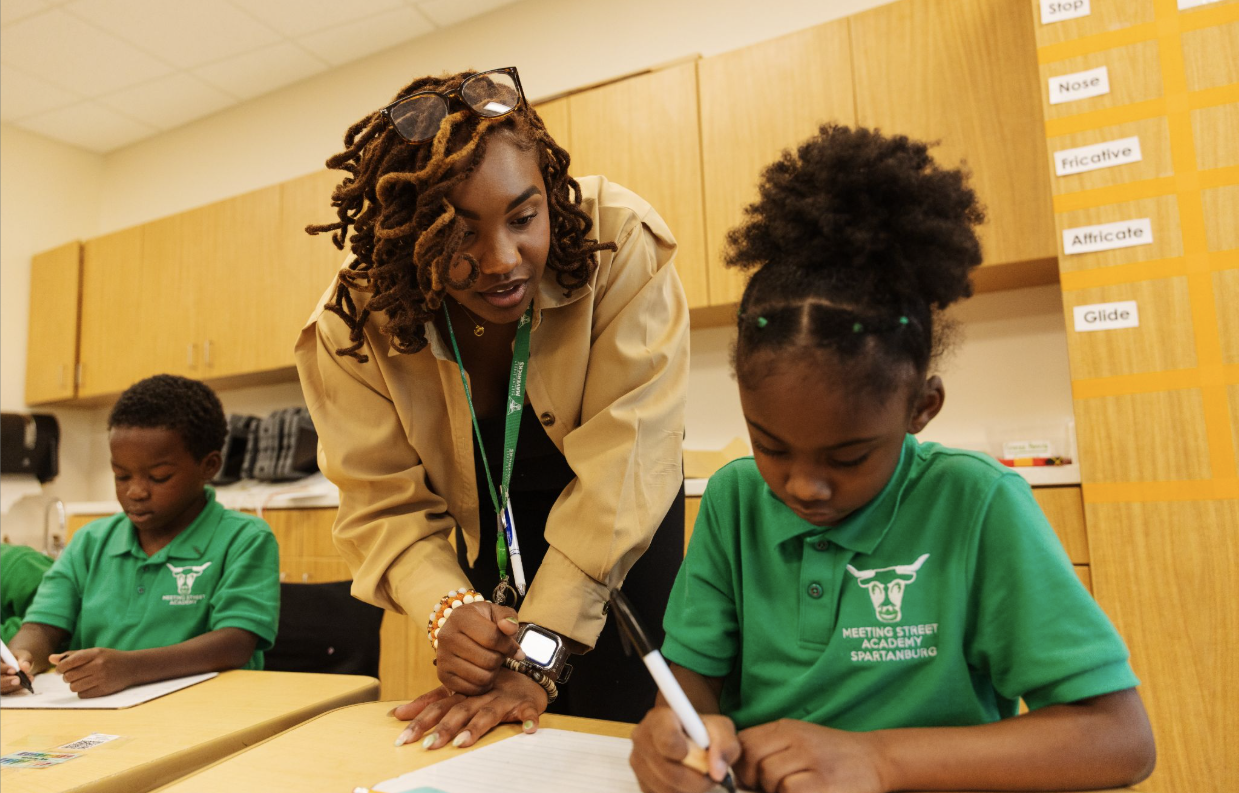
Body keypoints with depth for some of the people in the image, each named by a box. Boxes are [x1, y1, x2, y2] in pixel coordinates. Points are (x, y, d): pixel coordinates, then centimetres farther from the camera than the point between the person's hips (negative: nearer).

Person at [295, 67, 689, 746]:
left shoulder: (621, 243, -31)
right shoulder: (354, 322, -23)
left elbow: (623, 460, -34)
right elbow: (385, 503, -19)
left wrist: (537, 650, -37)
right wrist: (446, 609, -40)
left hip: (622, 533, -1)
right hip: (487, 530, 2)